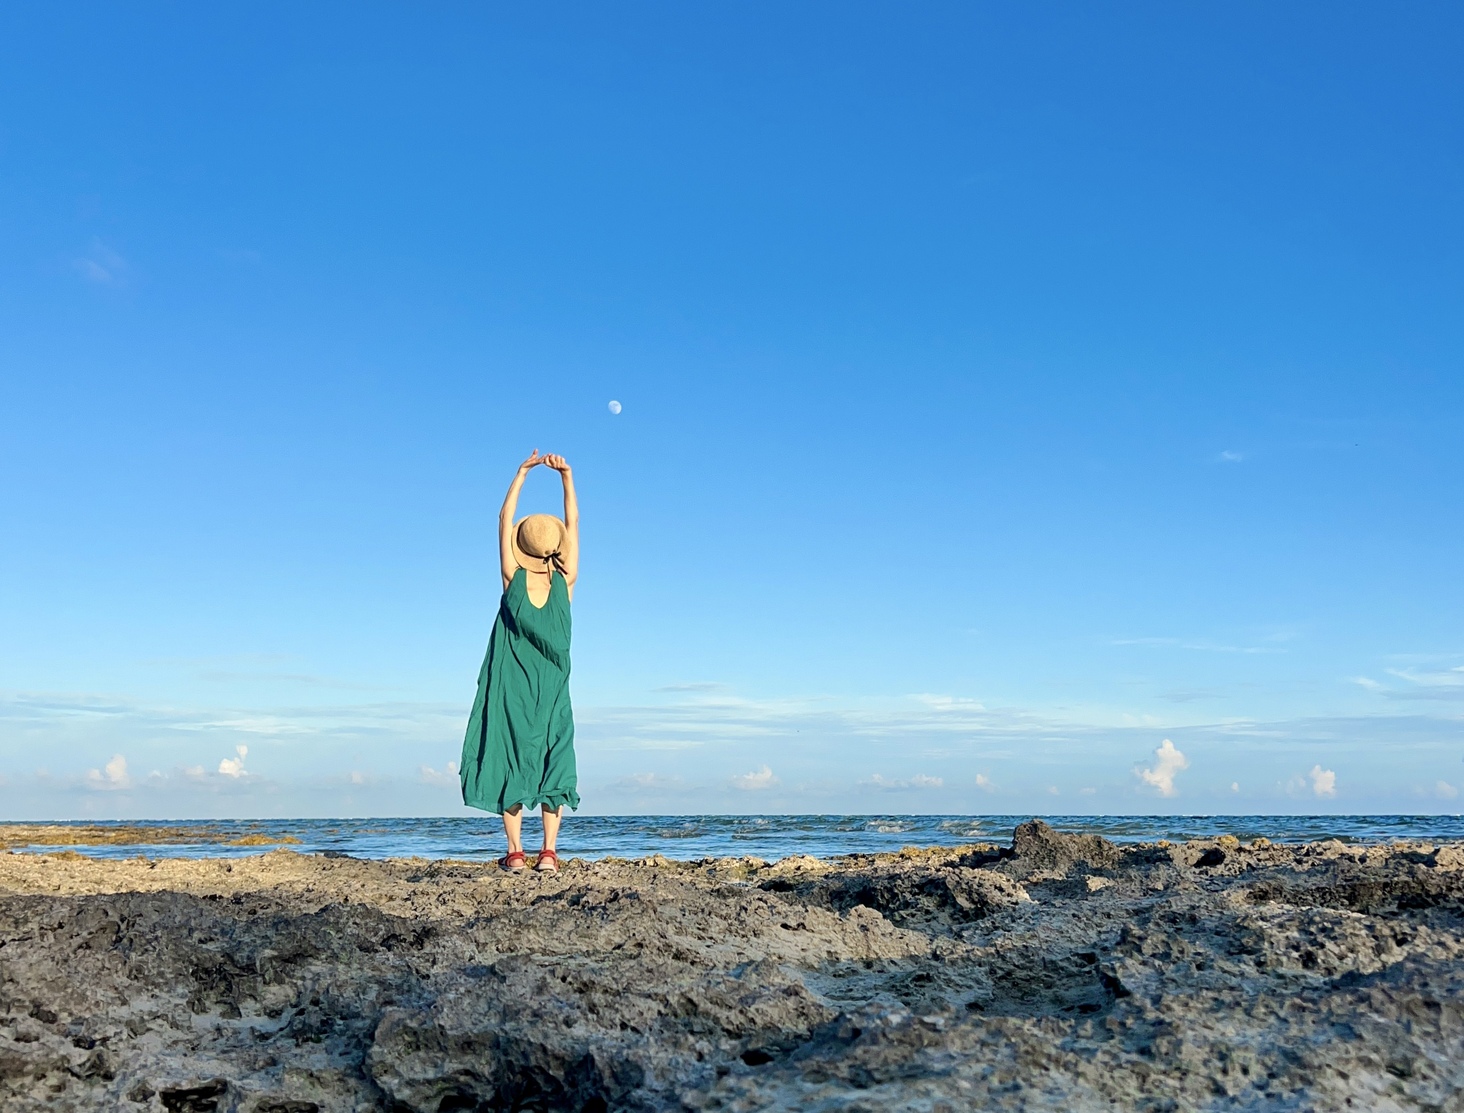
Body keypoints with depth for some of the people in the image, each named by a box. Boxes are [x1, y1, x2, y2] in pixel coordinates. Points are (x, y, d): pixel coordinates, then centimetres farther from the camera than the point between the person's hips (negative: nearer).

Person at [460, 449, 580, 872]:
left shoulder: (514, 578, -8)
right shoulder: (565, 581, -6)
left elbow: (505, 519, -5)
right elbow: (572, 523, -2)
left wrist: (522, 472, -5)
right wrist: (566, 477, -5)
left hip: (511, 686, -1)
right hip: (551, 689, 1)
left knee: (510, 761, 1)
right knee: (553, 761, 5)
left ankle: (516, 852, -4)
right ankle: (548, 852, -3)